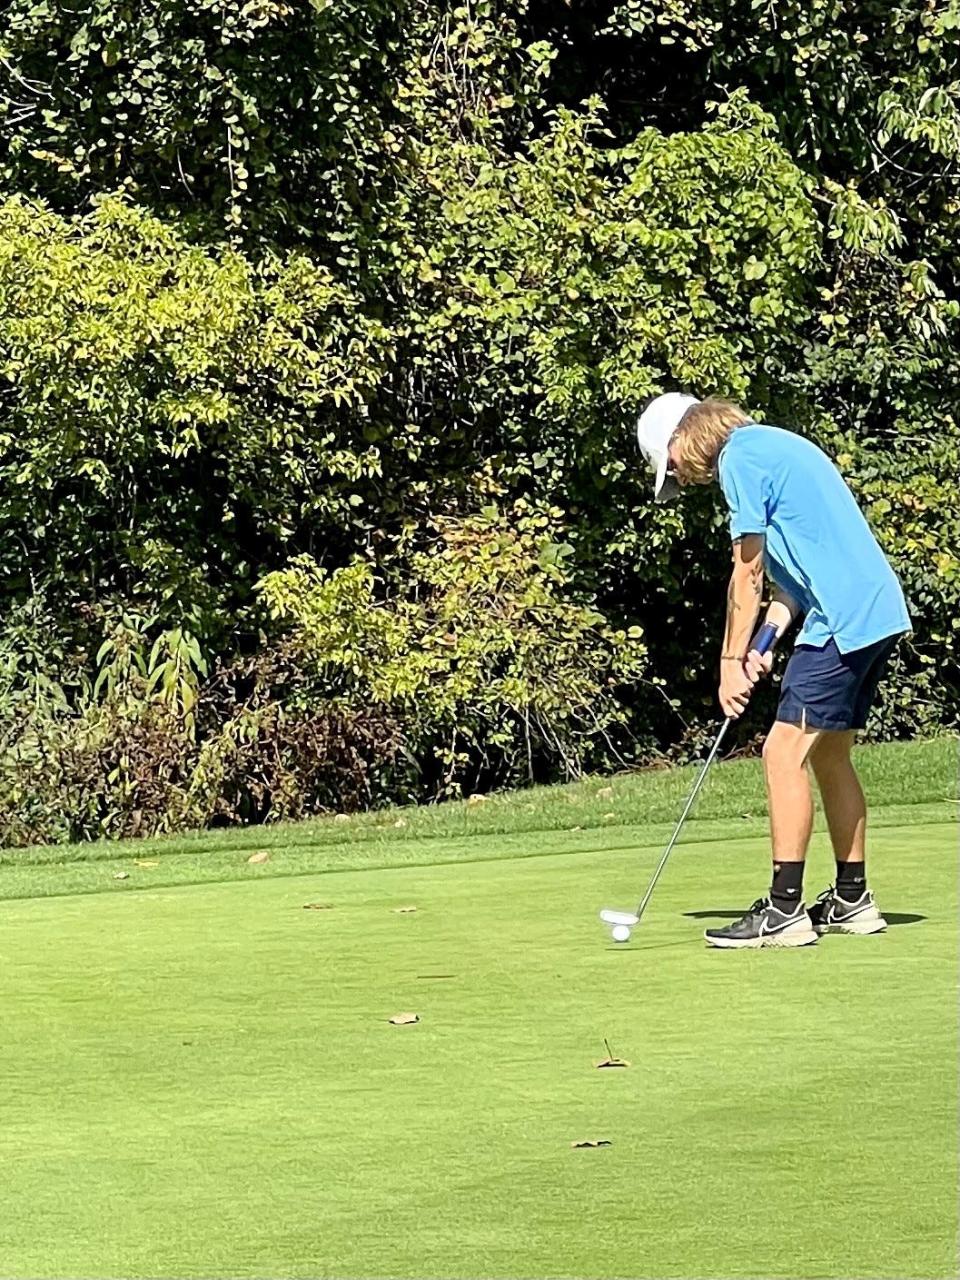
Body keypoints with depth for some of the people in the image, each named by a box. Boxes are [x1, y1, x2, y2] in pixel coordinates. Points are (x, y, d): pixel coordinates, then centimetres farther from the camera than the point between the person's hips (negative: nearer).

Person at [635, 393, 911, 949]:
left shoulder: (740, 457, -9)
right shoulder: (772, 447, 20)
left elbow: (748, 575, -9)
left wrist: (732, 661, -3)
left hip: (844, 621, -10)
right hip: (875, 612, 10)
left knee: (785, 752, -9)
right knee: (829, 755, 17)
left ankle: (785, 910, -10)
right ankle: (852, 899, 24)